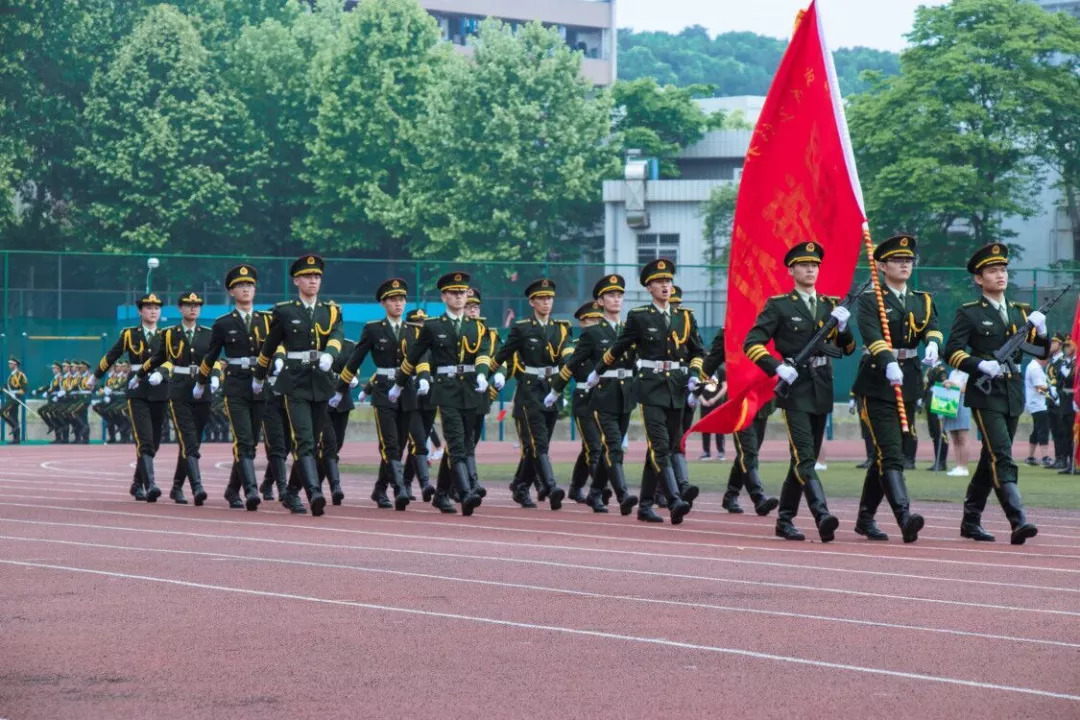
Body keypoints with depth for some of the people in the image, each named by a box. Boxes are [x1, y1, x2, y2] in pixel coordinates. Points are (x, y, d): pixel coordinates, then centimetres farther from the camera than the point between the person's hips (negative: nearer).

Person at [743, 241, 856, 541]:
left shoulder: (830, 305, 14)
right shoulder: (778, 306, -1)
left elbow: (848, 348, 12)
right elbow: (751, 344, -6)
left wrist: (842, 326, -8)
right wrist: (778, 367, -19)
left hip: (822, 390, 6)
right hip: (795, 390, -6)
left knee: (805, 458, 10)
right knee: (805, 457, -16)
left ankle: (785, 519, 19)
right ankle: (822, 516, -29)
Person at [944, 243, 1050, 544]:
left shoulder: (1021, 312, 14)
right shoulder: (969, 313, -1)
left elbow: (1041, 352, 12)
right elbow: (952, 351, -7)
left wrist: (1040, 330, -8)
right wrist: (981, 365, -22)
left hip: (1013, 394, 6)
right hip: (986, 395, -6)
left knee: (992, 459, 12)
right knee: (1002, 459, -16)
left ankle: (971, 520, 23)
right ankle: (1019, 522, -24)